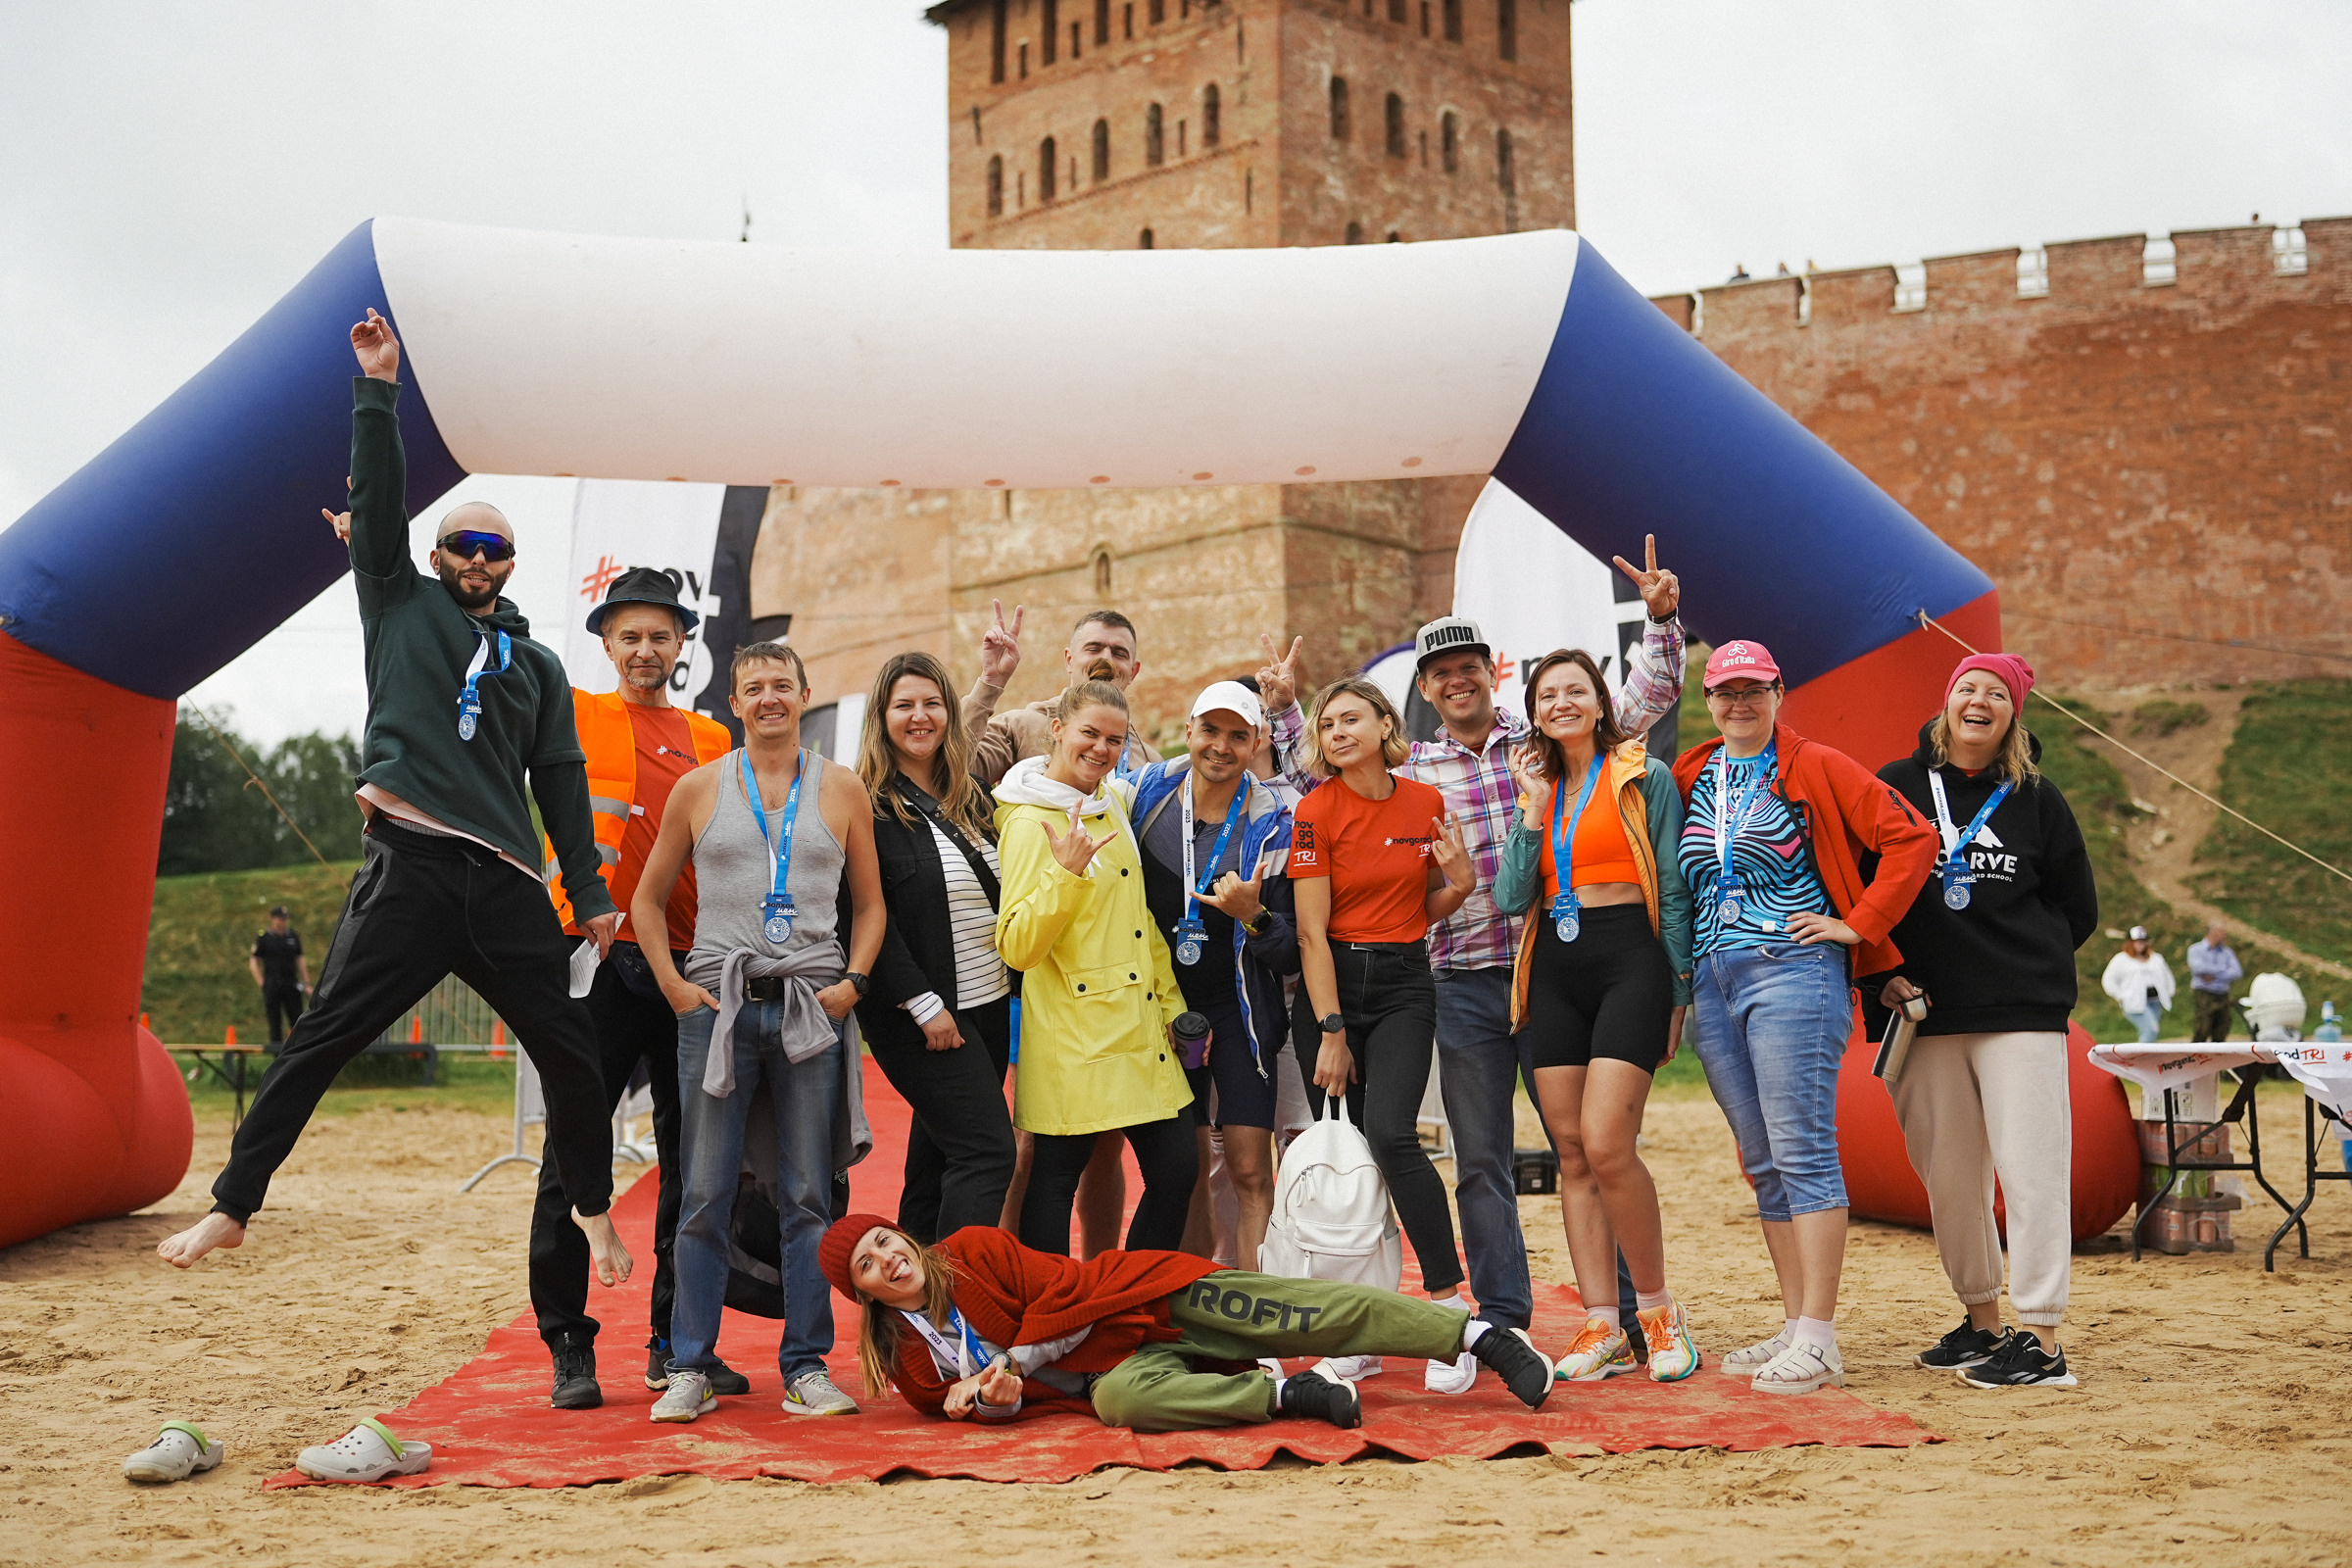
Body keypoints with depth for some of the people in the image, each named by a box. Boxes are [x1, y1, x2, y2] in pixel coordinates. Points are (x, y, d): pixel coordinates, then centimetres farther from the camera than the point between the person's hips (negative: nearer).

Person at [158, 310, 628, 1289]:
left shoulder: (537, 664, 21)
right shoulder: (401, 605, 16)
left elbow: (561, 781, 17)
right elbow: (378, 502, 4)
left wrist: (590, 893, 10)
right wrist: (379, 390, -4)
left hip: (507, 882, 3)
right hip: (409, 867, -3)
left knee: (571, 1050, 2)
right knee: (321, 1038, -7)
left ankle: (592, 1210, 19)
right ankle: (232, 1208, -2)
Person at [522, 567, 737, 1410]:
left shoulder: (711, 740, 15)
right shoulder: (572, 716, 7)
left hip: (689, 962, 4)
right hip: (598, 956, -3)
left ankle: (679, 1342, 16)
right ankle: (569, 1349, 7)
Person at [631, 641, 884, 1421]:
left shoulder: (842, 790, 9)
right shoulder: (699, 788, 8)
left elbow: (870, 901, 14)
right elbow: (647, 898, 12)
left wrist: (854, 979, -1)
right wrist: (672, 985, 0)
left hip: (811, 1006, 0)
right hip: (716, 1004, 0)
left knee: (808, 1196, 2)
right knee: (706, 1195, 0)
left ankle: (807, 1367, 8)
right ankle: (690, 1368, 6)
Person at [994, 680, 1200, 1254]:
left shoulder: (1114, 803, 13)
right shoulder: (1031, 823, -11)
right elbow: (1017, 948, -19)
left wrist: (1172, 1004, 16)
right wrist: (1066, 873, -30)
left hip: (1139, 1029, 8)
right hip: (1072, 1038, -8)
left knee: (1177, 1165, 7)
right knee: (1055, 1177, -1)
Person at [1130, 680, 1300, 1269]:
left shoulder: (1271, 824, -6)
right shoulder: (1145, 794, -2)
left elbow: (1293, 953, -5)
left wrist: (1253, 916, -23)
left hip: (1239, 1009, -2)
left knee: (1250, 1172, -7)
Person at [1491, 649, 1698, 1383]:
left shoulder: (1645, 777, 3)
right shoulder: (1537, 788, 16)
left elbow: (1674, 890, 2)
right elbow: (1511, 897, 5)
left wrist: (1676, 994, -2)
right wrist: (1534, 808, -1)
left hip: (1629, 960, -5)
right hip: (1554, 970, 5)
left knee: (1606, 1145, -16)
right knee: (1572, 1153, 2)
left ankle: (1658, 1308, 0)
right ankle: (1602, 1327, 6)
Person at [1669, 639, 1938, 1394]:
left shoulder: (1816, 767, -1)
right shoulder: (1690, 779, 15)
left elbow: (1912, 837, -6)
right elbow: (1680, 880, 25)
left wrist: (1858, 923, -9)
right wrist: (1679, 967, 12)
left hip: (1792, 971, -6)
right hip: (1712, 983, 7)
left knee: (1803, 1152, -10)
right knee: (1763, 1163, 9)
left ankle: (1818, 1341, -10)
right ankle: (1796, 1326, 16)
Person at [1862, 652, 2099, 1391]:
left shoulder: (2034, 798, 8)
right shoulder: (1896, 787, 8)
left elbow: (2077, 908, 13)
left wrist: (2022, 964, 4)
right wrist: (1882, 977, -2)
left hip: (2021, 1013, -1)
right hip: (1925, 1015, 2)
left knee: (2032, 1170, -8)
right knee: (1949, 1177, 6)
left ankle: (2042, 1339, -6)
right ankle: (1982, 1322, 20)